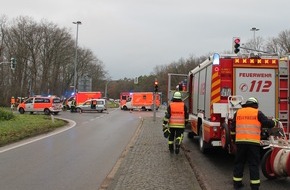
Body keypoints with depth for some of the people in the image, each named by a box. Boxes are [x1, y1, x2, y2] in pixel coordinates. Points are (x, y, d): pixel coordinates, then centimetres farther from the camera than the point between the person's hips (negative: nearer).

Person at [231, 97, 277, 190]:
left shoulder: (238, 112, 11)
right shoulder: (257, 113, 3)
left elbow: (233, 128, 13)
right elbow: (268, 123, 3)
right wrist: (274, 122, 24)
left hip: (240, 141, 3)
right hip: (253, 142, -2)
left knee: (239, 162, 13)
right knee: (254, 164, 4)